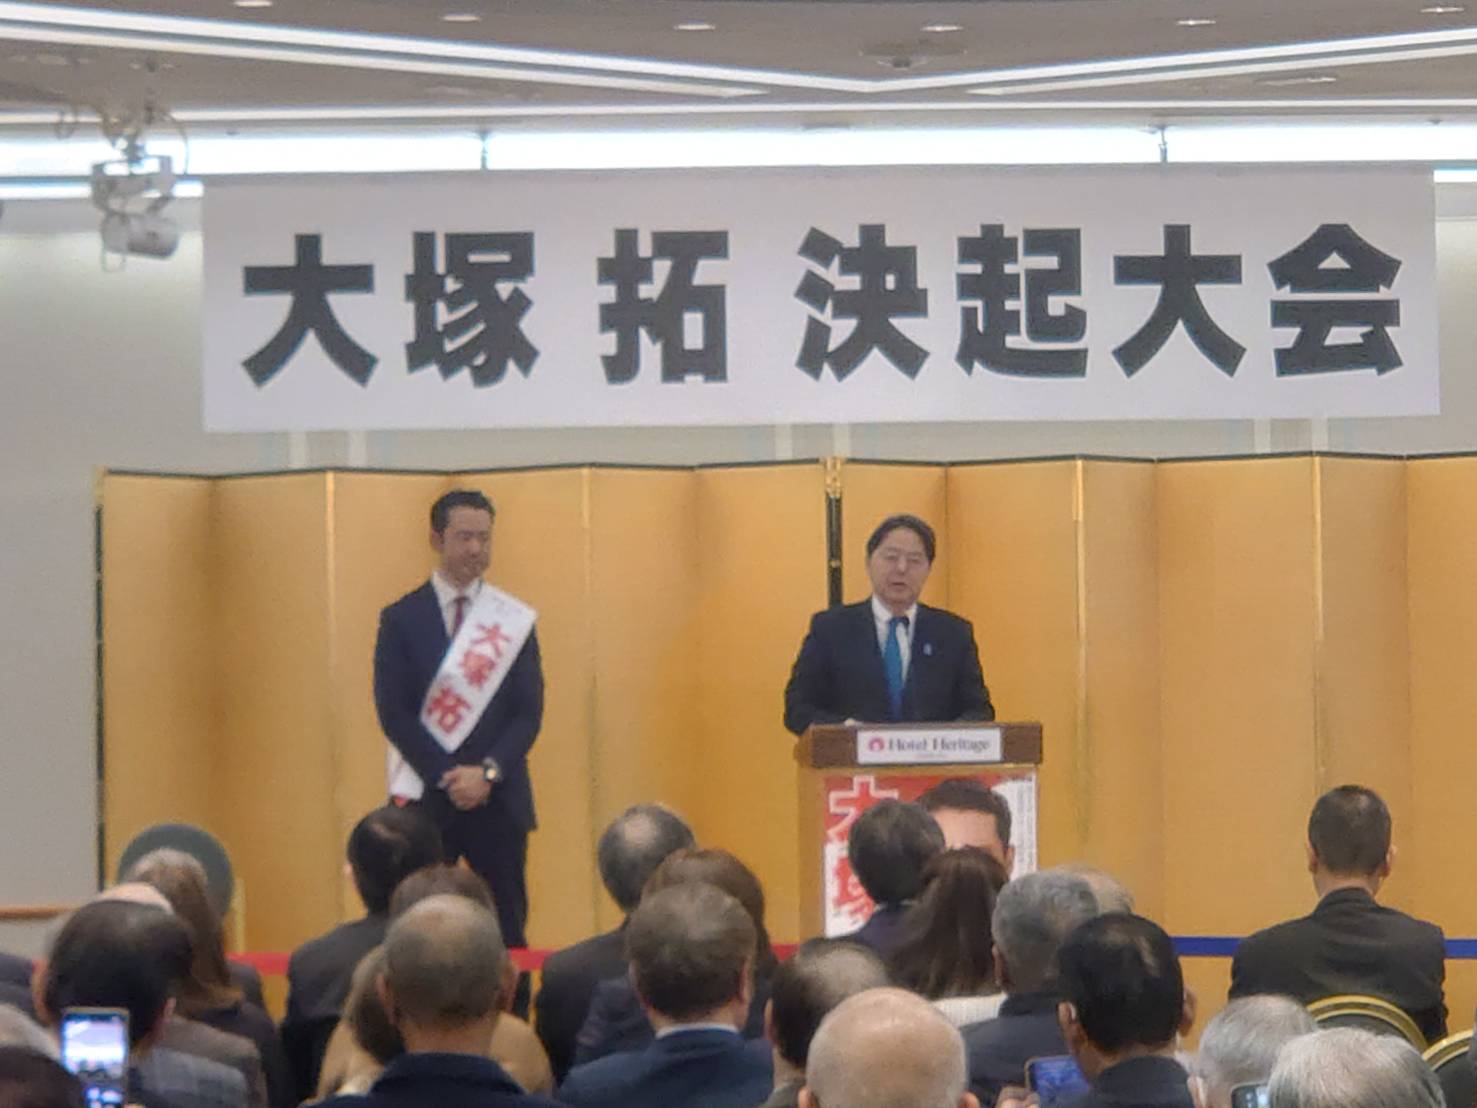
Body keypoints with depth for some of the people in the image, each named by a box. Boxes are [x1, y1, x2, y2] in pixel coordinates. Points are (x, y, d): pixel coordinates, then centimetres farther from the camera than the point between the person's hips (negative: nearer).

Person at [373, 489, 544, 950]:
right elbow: (393, 712, -2)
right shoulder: (401, 618, 4)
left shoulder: (514, 619, 8)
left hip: (499, 796, 1)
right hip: (425, 797, -1)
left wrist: (488, 772, -12)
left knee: (506, 929, 1)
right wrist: (447, 775, -12)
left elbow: (529, 711, 3)